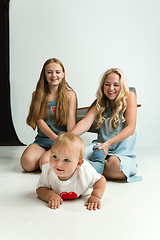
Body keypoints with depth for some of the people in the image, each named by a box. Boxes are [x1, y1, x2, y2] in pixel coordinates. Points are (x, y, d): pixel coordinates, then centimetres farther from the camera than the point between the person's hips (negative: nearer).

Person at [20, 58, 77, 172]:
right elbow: (39, 120, -5)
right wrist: (55, 138, -21)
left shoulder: (70, 94, 3)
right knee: (27, 162, -24)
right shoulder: (37, 95, 7)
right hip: (42, 139, 3)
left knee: (45, 163, -29)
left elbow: (71, 120, -6)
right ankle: (48, 153, 4)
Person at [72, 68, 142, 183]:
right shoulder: (100, 102, 8)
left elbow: (130, 128, -13)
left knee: (115, 165, -38)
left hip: (123, 151, -3)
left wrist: (108, 143, -27)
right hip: (101, 145, 3)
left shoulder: (129, 96, -5)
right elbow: (86, 122, -9)